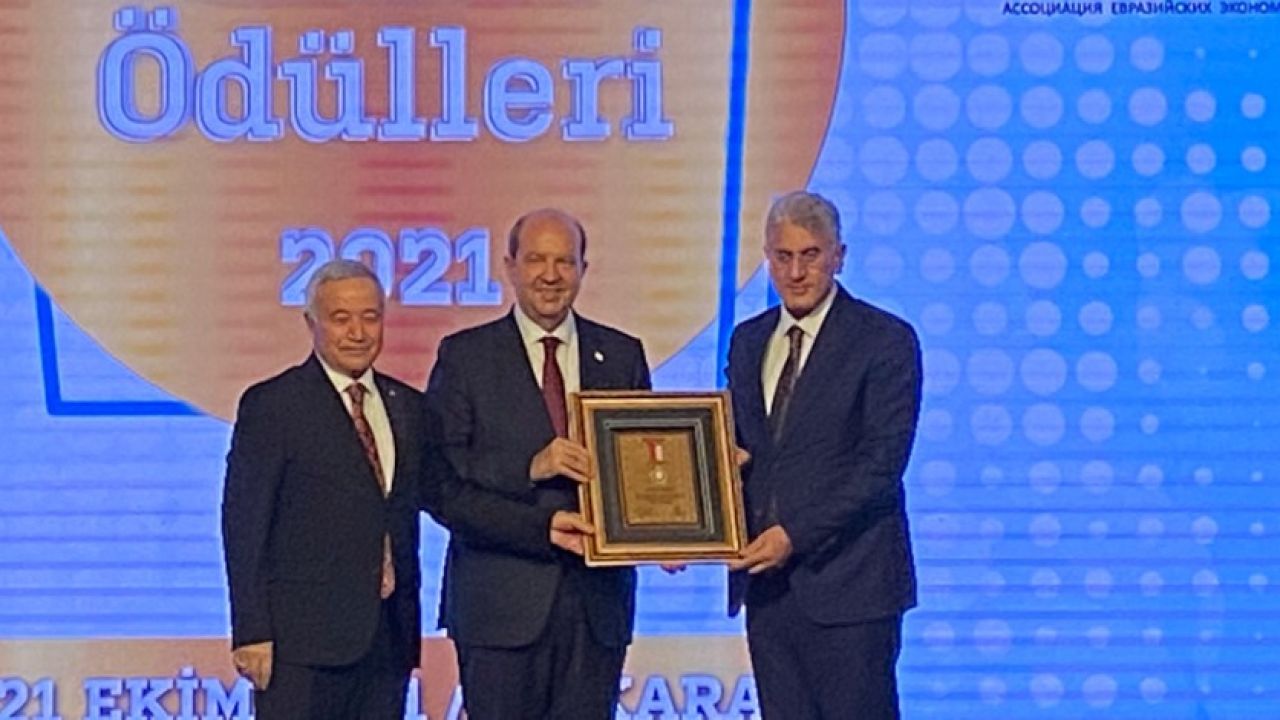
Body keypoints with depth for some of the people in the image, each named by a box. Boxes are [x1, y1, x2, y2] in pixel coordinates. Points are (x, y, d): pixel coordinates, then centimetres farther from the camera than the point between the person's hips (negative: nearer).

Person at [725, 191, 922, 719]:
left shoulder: (885, 340, -6)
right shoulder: (748, 341, 14)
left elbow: (882, 463, -12)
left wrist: (796, 534, -18)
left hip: (847, 582, -6)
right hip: (766, 584, 6)